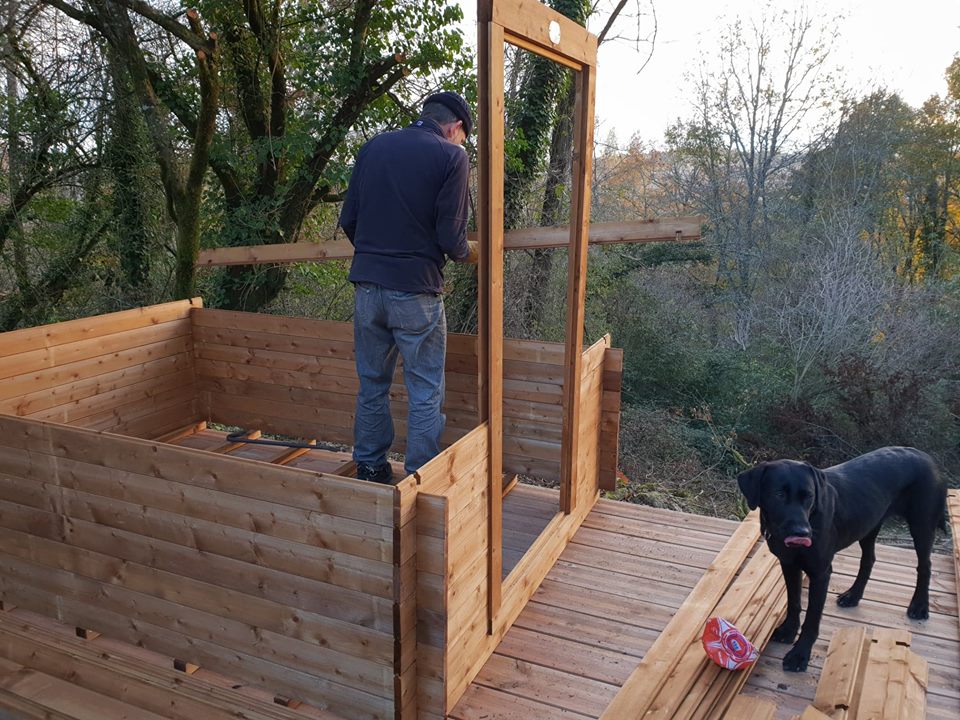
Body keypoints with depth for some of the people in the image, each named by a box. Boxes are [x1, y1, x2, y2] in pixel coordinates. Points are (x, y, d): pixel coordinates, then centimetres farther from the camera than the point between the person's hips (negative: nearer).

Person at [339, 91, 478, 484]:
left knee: (372, 384, 17)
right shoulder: (451, 157, -5)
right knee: (425, 392, 7)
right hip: (416, 289, -5)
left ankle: (369, 469, 28)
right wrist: (466, 253, 11)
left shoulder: (373, 147, 10)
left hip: (367, 285, 5)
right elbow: (451, 235, -10)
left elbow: (348, 220, 9)